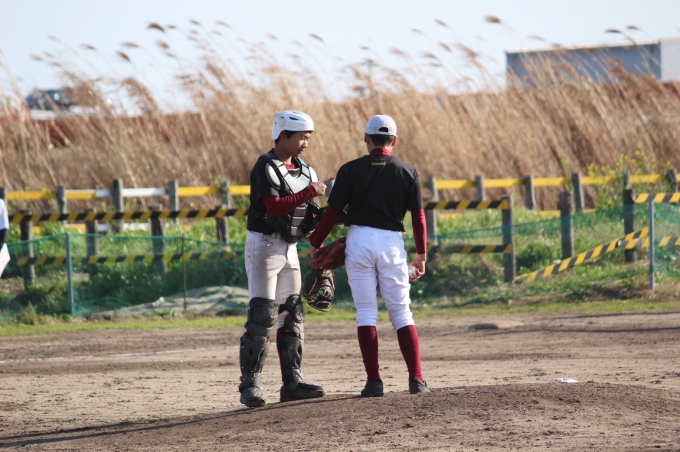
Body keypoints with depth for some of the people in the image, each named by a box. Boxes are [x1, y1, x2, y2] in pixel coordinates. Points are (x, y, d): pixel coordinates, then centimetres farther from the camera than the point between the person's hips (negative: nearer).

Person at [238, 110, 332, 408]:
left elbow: (309, 217, 13)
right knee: (263, 316, -12)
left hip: (289, 249, 8)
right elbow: (275, 207, -25)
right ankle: (250, 384, -9)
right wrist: (310, 192, -23)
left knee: (292, 316, 7)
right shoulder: (265, 168, -12)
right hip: (263, 246, -8)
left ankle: (292, 382, 10)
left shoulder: (305, 172, 11)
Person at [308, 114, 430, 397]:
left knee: (366, 312, 3)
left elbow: (333, 212, -3)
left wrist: (315, 243, 9)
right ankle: (416, 378, -4)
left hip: (359, 241, -1)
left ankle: (373, 381, -3)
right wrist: (421, 255, 12)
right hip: (392, 243, 1)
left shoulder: (351, 170, -2)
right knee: (401, 313, 6)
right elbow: (418, 216, 3)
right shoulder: (408, 173, 2)